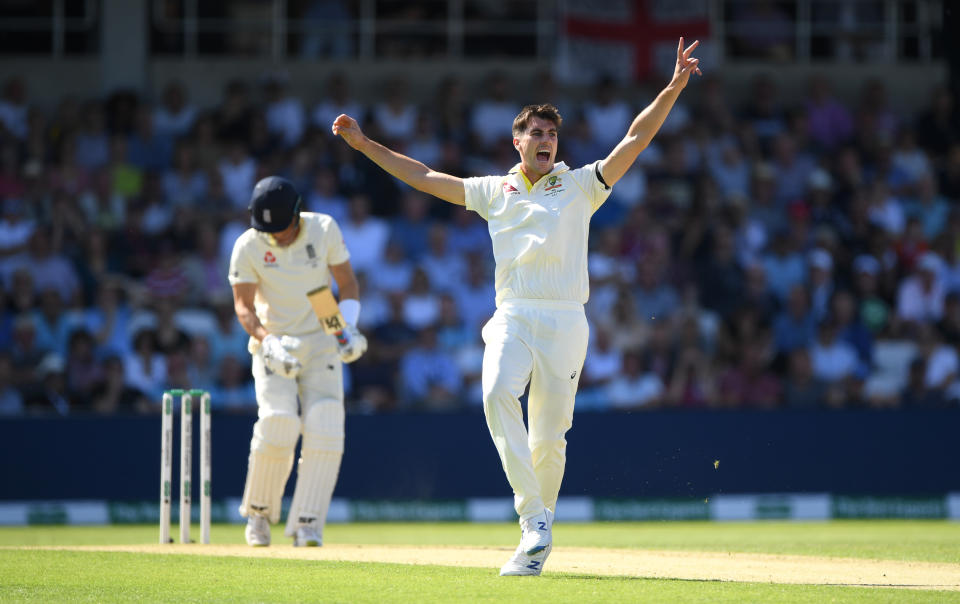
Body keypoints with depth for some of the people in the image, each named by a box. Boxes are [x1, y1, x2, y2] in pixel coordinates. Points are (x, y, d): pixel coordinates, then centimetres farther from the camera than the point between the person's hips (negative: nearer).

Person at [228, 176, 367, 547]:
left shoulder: (324, 230, -6)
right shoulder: (248, 246, -9)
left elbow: (347, 283, 2)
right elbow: (243, 306, -9)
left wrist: (348, 327, -14)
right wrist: (268, 342, -27)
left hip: (321, 345, 2)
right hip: (273, 346, -1)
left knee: (325, 433, -14)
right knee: (277, 425, -19)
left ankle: (307, 524, -11)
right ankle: (259, 511, 3)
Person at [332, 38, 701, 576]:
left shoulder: (580, 186, 11)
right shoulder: (495, 191, 17)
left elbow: (635, 141, 3)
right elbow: (424, 177, 20)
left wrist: (674, 88, -8)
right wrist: (365, 144, 16)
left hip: (565, 322, -1)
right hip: (512, 319, 1)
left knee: (548, 437, -4)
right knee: (498, 393, -27)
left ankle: (539, 527, 17)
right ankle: (535, 523, -28)